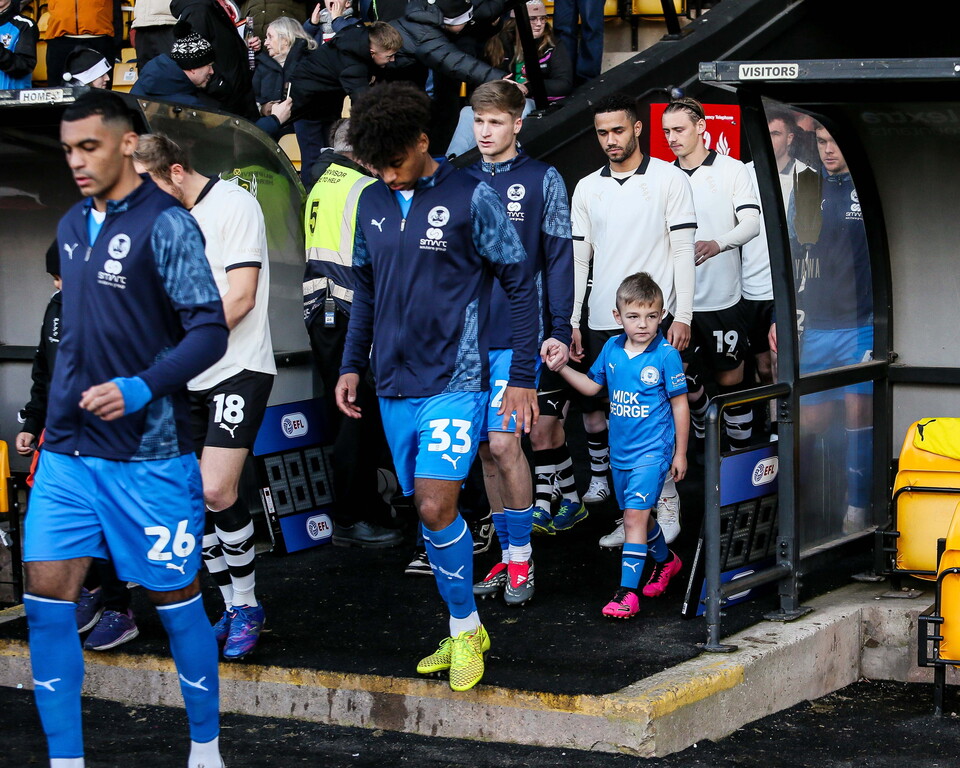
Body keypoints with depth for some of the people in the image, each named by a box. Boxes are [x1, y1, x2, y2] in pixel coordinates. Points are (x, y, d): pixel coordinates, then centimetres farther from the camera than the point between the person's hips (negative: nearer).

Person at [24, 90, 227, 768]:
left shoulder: (166, 224, -10)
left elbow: (210, 331, -14)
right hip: (70, 451, 6)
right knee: (47, 598, -2)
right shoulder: (72, 227, 11)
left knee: (175, 601, 4)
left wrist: (140, 388, -26)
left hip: (150, 453, -6)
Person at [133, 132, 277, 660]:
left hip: (238, 369, -7)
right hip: (188, 380, 7)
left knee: (217, 492, -15)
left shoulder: (233, 205, -8)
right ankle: (233, 610, 14)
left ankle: (247, 606, 1)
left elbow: (240, 297, -14)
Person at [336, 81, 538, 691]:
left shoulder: (471, 199, -8)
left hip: (455, 382, -6)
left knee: (435, 506, -16)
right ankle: (464, 632, 19)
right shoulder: (373, 203, 9)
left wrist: (523, 376, -6)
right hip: (395, 385, 6)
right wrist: (352, 365, 14)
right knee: (429, 510, 8)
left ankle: (466, 626, 1)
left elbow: (521, 287, -4)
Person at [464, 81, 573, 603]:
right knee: (486, 450, 6)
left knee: (502, 442, -12)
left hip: (518, 336, -4)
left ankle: (521, 558, -1)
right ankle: (508, 554, 16)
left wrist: (559, 330, -8)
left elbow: (559, 258, -2)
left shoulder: (542, 181, 0)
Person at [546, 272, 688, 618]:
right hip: (620, 450, 6)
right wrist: (562, 368, 2)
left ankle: (628, 591, -15)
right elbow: (592, 385, 17)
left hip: (652, 450, -6)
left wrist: (680, 453, -3)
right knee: (636, 514, 19)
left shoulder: (666, 355, -12)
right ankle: (665, 559, 45)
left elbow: (679, 404, -6)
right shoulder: (612, 349, 2)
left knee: (635, 514, -14)